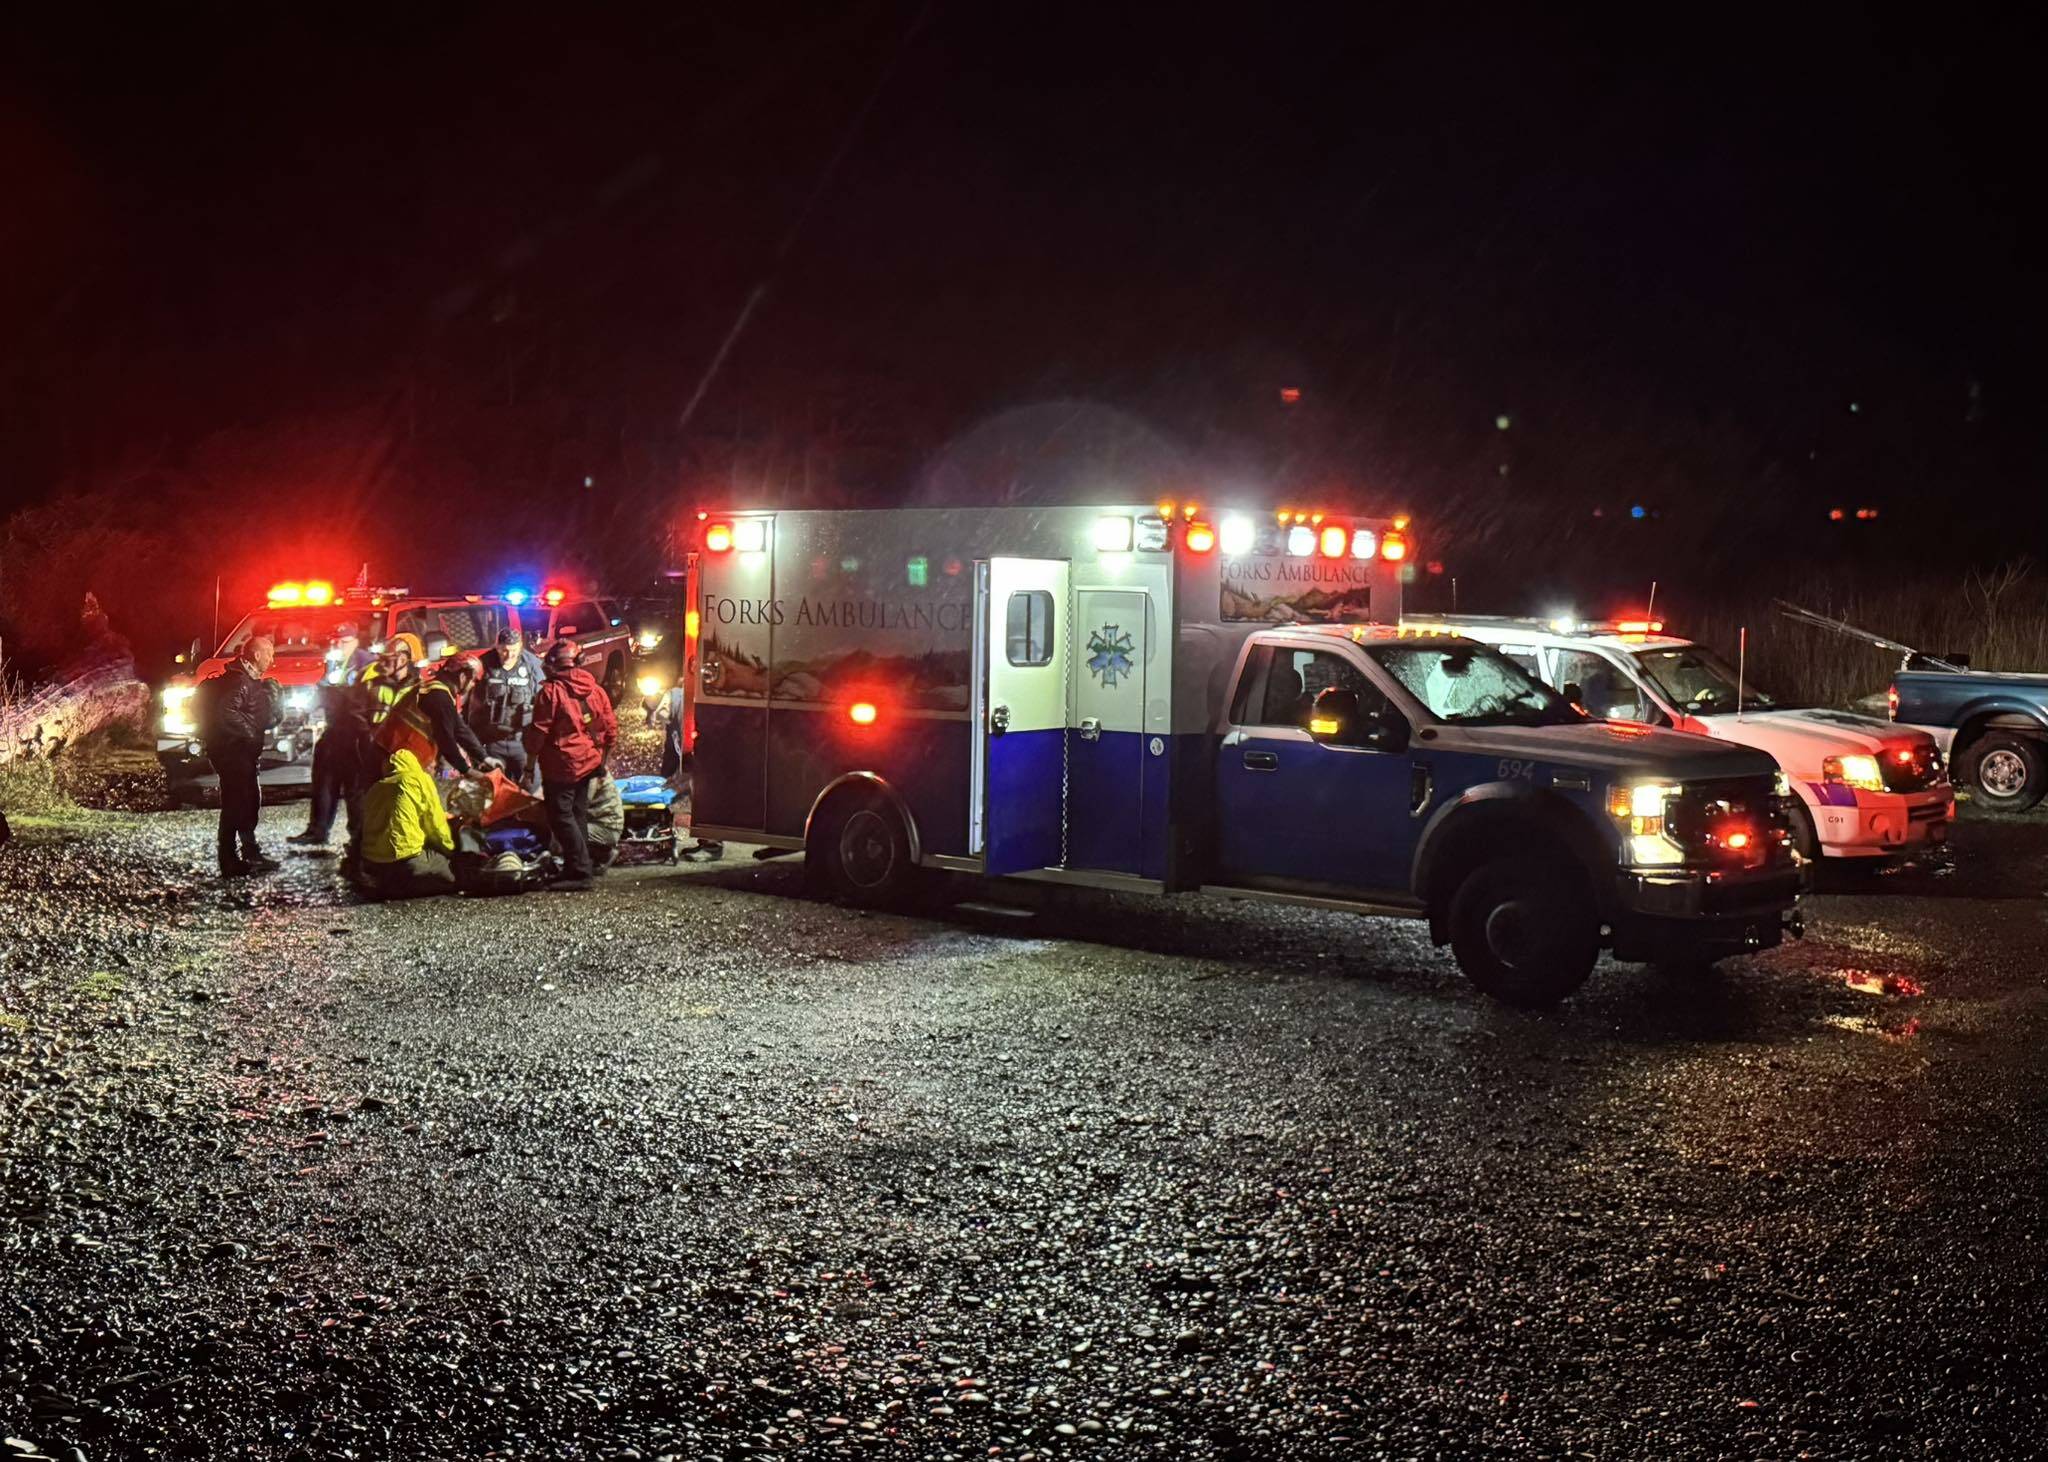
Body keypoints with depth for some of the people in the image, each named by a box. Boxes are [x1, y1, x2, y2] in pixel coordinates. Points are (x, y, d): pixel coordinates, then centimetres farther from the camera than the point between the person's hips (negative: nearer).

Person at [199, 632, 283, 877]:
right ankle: (230, 863, -7)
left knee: (250, 801, 17)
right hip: (231, 751, -11)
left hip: (242, 753, 11)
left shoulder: (253, 681, 15)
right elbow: (226, 714, -29)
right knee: (235, 804, -9)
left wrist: (275, 695, 2)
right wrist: (249, 731, -19)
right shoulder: (239, 680, -17)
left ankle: (251, 855, 27)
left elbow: (272, 717, 18)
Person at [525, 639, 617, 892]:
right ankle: (576, 868, 20)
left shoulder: (551, 691, -11)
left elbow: (539, 731, -12)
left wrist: (531, 760, 1)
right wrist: (602, 758, 22)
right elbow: (611, 729, 10)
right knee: (579, 815, 15)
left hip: (561, 765, -7)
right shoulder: (596, 690, 7)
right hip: (589, 763, 7)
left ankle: (580, 872, -10)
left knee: (561, 817, -4)